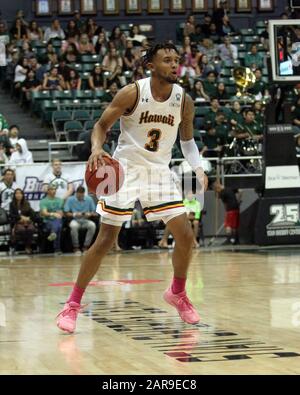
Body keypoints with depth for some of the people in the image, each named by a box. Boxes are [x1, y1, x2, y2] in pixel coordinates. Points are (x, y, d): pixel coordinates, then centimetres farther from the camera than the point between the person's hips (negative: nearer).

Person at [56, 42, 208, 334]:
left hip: (159, 172, 4)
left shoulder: (184, 101, -3)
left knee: (185, 236, -2)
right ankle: (73, 303, 3)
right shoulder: (132, 93, -15)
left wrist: (198, 168, -2)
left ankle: (177, 293, 23)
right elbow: (102, 125, -8)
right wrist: (96, 148, -28)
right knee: (106, 240, -7)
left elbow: (187, 139, 13)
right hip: (125, 169, -4)